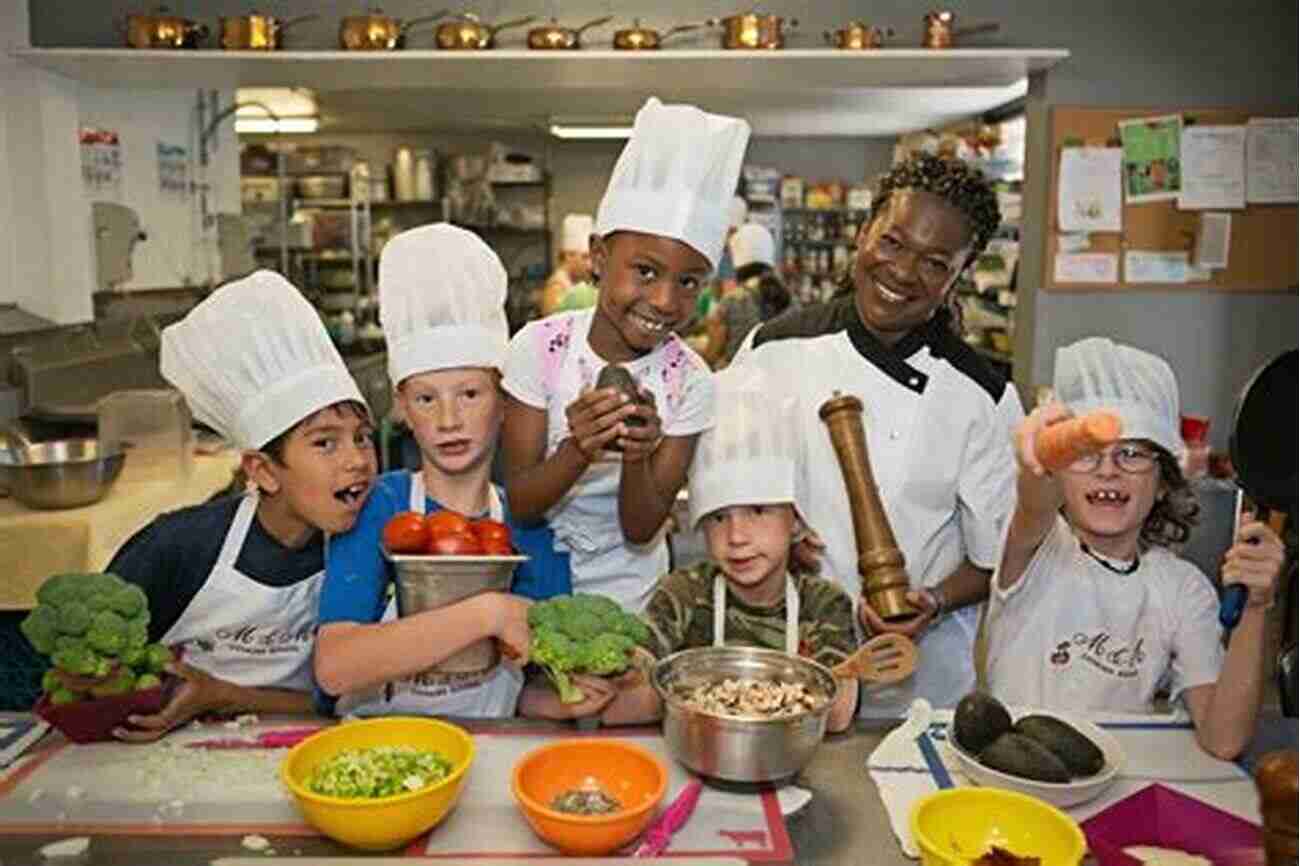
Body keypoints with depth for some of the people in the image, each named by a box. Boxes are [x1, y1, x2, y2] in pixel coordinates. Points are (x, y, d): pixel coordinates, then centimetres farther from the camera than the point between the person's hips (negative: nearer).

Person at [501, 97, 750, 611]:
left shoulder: (690, 382, -11)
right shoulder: (540, 346, -13)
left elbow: (642, 533, -10)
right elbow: (518, 503, -13)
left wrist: (638, 459, -29)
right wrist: (577, 451, -31)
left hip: (626, 594, 1)